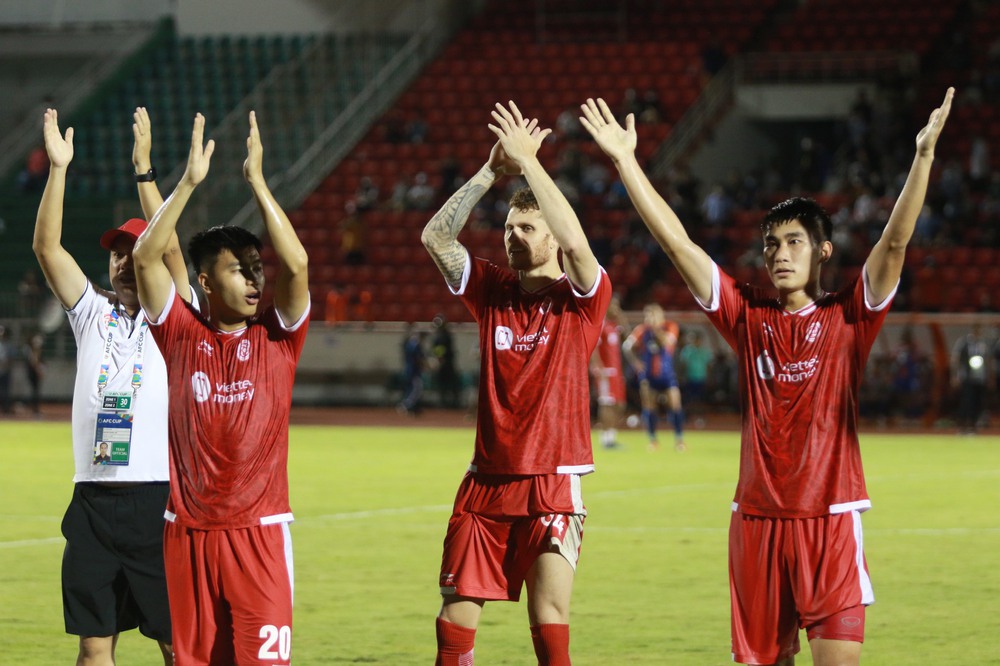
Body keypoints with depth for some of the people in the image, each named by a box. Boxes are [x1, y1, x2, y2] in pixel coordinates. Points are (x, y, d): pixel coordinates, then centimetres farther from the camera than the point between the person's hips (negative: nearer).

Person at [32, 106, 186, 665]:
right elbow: (47, 246, 4)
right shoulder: (92, 313, 12)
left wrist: (144, 169, -16)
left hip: (158, 496, -3)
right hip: (93, 499, 3)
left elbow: (170, 249, -11)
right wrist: (58, 167, -6)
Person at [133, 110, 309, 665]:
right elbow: (145, 257, -7)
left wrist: (256, 181, -13)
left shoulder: (277, 337, 3)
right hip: (188, 531, 1)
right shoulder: (183, 335, 4)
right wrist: (189, 182, -11)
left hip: (259, 530, -1)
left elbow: (296, 263, -13)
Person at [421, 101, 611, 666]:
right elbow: (436, 237, -1)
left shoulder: (581, 297, -2)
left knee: (550, 619, -13)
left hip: (552, 486, -4)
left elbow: (576, 242, -23)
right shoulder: (493, 290, 9)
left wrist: (528, 161, -19)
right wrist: (494, 171, -8)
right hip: (486, 484, 4)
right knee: (455, 619, 4)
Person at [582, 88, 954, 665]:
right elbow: (676, 243, 6)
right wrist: (626, 160, 3)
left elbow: (896, 241, -10)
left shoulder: (848, 318, 1)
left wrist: (924, 156, -21)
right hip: (758, 518, 3)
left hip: (830, 519, -3)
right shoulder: (748, 316, 7)